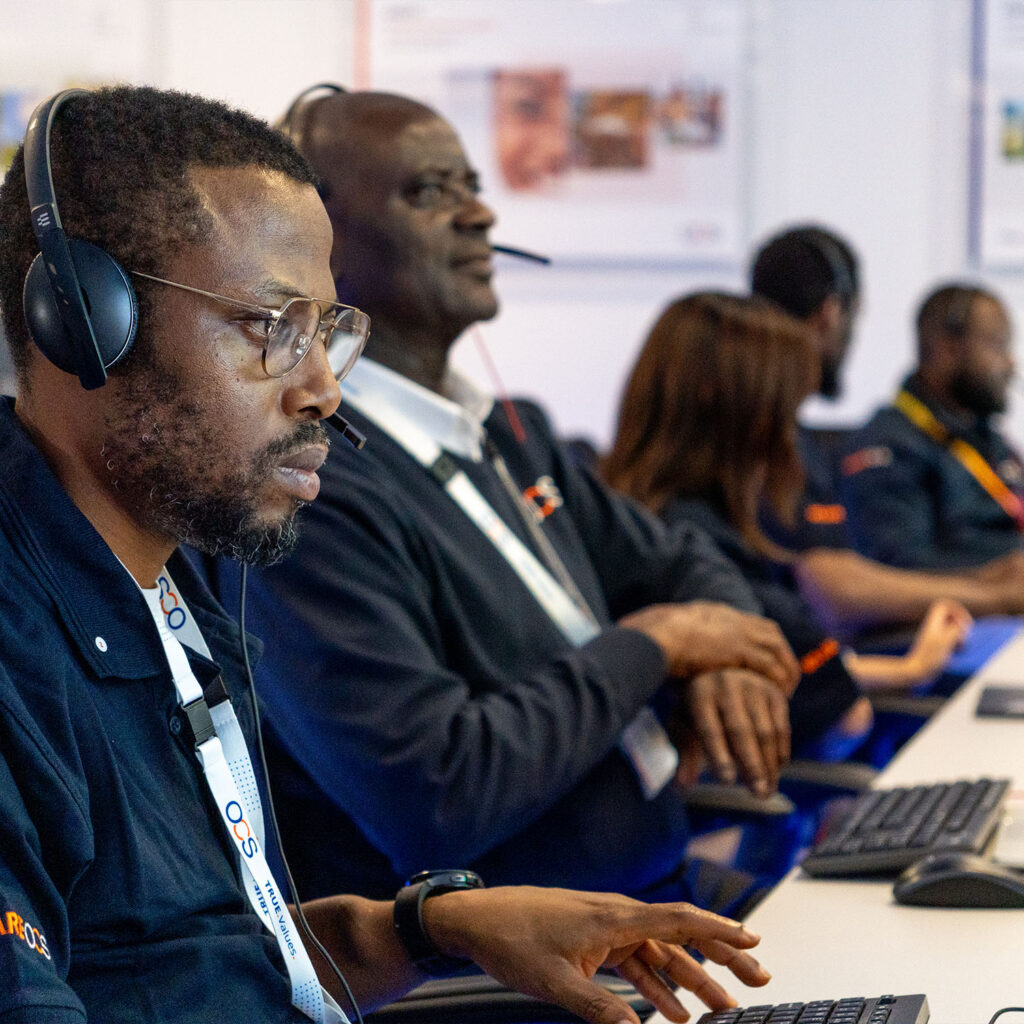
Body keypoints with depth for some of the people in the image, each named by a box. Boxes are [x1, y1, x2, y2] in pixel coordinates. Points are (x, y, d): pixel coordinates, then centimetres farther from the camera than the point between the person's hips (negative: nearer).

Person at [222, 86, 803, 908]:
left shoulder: (508, 432, 12)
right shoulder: (302, 497, -17)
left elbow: (680, 564, 24)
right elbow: (435, 798, -26)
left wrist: (724, 662, -1)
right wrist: (649, 646, -12)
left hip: (675, 893, 9)